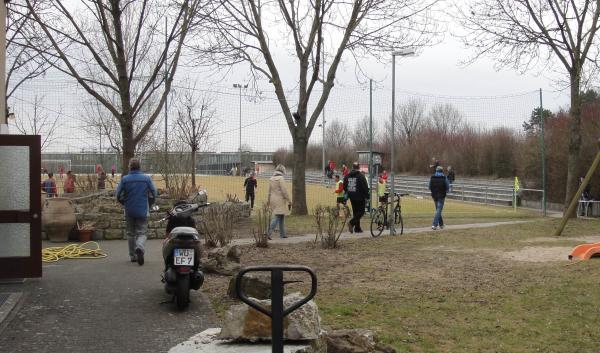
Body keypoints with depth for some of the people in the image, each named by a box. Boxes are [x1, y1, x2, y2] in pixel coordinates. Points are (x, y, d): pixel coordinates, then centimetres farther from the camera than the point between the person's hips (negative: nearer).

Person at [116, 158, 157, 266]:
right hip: (143, 211, -1)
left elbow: (118, 195, -2)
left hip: (129, 211, 1)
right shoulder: (146, 178, -5)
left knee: (131, 233, 14)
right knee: (142, 232, 3)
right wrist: (149, 203, 16)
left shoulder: (125, 179, -5)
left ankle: (133, 256, 19)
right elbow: (153, 193, -1)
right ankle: (140, 247, -26)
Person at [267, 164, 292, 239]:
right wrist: (289, 201, -10)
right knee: (277, 217, -9)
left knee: (281, 217, 15)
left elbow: (269, 191, 15)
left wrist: (268, 201, 25)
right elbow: (284, 191, -16)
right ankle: (268, 233, -19)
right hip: (280, 200, -8)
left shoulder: (271, 179, 9)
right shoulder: (280, 178, -13)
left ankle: (282, 234, 18)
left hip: (273, 200, 8)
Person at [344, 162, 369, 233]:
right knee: (361, 211, 2)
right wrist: (367, 196, -5)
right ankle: (352, 222, -19)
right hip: (360, 197, -6)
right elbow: (365, 187, -12)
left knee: (355, 211, 14)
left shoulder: (347, 176, 6)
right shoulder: (361, 176, -12)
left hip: (352, 197, 6)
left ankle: (357, 228, 15)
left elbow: (344, 187, 13)